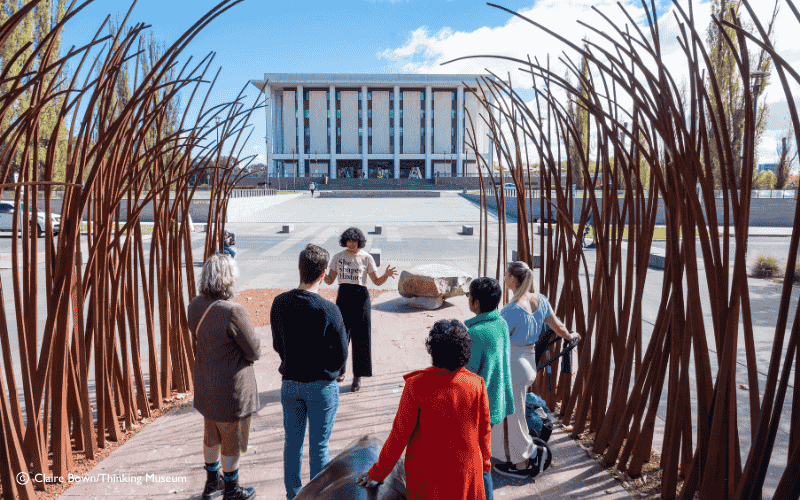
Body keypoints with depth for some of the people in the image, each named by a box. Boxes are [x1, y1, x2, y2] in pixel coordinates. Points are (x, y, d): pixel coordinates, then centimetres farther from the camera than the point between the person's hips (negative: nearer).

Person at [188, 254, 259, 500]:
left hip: (205, 383, 7)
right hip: (231, 388, -7)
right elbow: (254, 352, -22)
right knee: (232, 442, 15)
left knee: (211, 436, 27)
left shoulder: (195, 305, -6)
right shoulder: (233, 311, -31)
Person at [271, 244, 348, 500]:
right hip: (321, 386, -4)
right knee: (319, 446, 11)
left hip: (290, 384, 4)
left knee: (292, 442, 19)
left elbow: (277, 344, 5)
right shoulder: (329, 310, -21)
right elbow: (341, 355, -13)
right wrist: (325, 370, 6)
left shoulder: (279, 303, -7)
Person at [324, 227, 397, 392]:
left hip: (360, 297, -2)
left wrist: (386, 275, -21)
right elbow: (330, 280, 7)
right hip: (342, 297, 2)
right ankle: (339, 370, 28)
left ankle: (357, 376, 12)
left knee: (360, 337, 0)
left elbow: (377, 281, -1)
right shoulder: (337, 257, 6)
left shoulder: (366, 258, -1)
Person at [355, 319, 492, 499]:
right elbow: (484, 429, -2)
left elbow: (400, 434, -16)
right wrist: (485, 461, 17)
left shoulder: (417, 385, -22)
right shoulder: (476, 384, -15)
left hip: (426, 471, -1)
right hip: (466, 469, 2)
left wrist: (378, 472, -3)